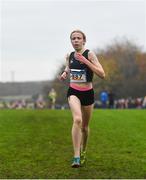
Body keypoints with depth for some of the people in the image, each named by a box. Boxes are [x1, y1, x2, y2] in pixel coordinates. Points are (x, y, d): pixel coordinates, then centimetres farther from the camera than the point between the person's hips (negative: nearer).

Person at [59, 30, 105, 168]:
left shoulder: (89, 54, -10)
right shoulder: (69, 56, 2)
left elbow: (102, 74, -19)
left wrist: (85, 61, -25)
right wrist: (65, 73, 1)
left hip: (87, 93, -1)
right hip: (73, 92, 1)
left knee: (84, 126, 13)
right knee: (77, 120, -26)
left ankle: (83, 151, 42)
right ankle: (76, 157, -28)